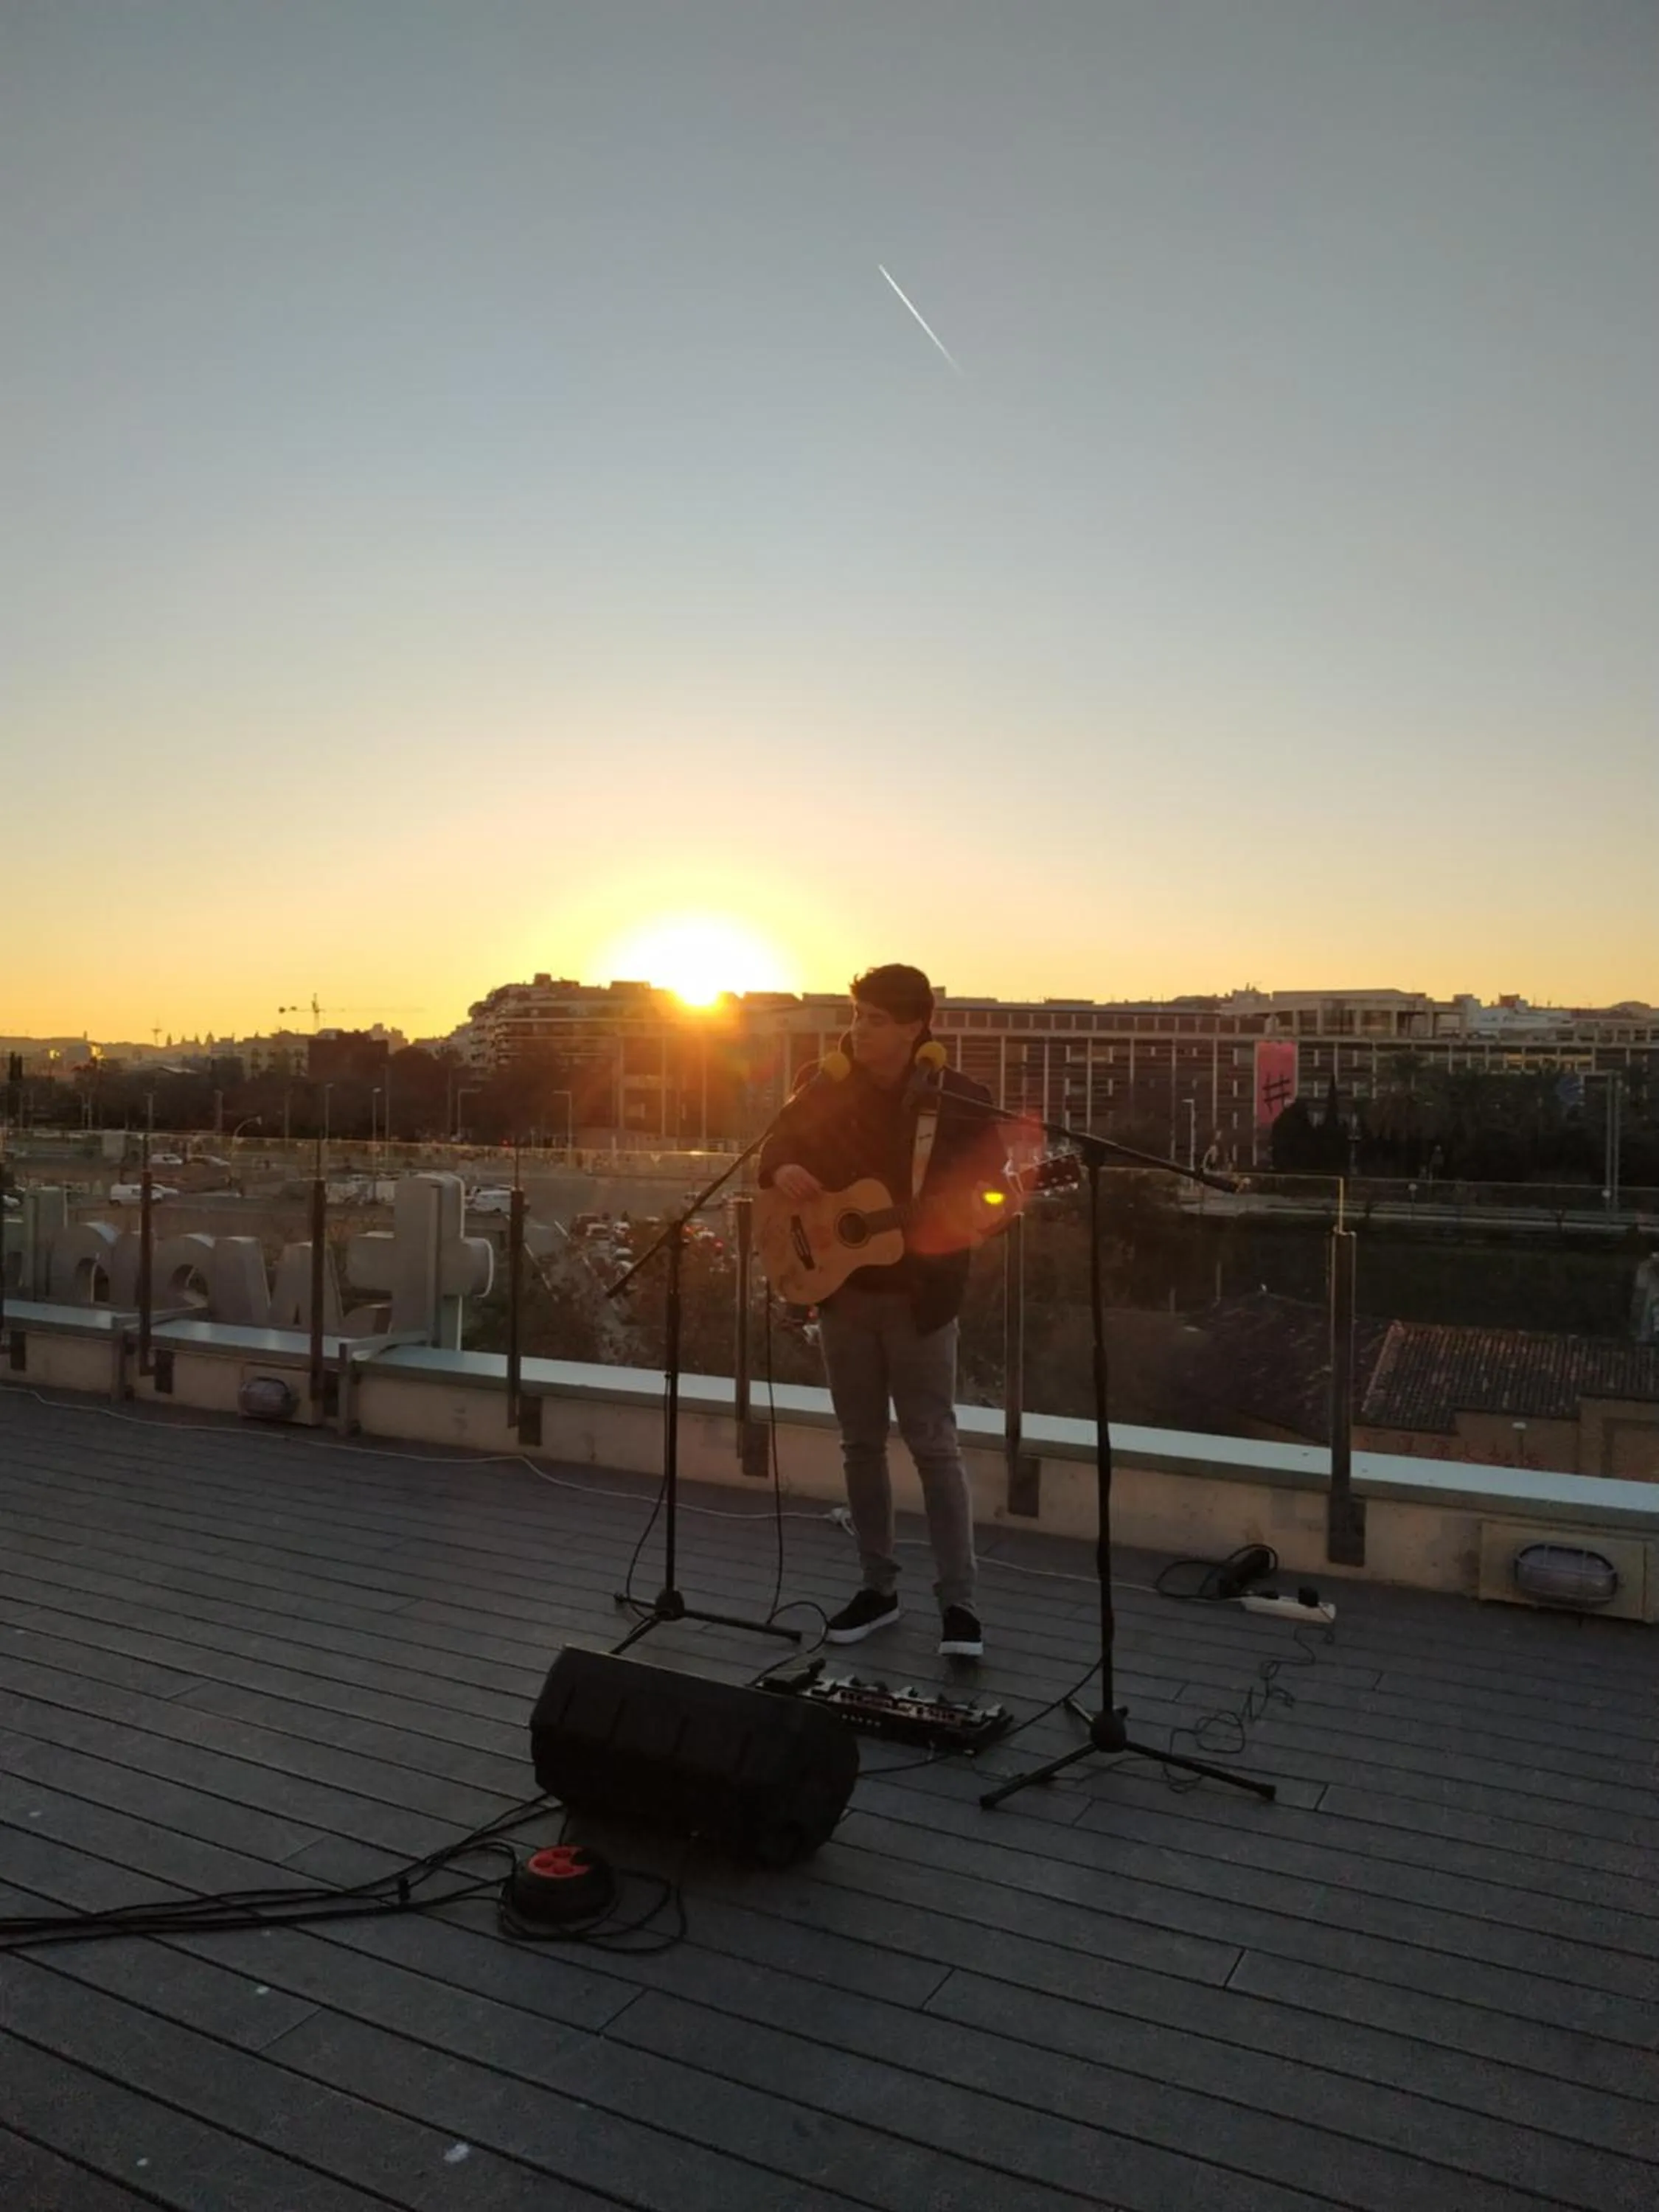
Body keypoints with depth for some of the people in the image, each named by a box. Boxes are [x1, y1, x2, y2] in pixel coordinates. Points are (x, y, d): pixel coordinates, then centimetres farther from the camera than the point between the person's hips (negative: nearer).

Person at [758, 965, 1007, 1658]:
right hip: (841, 1286, 4)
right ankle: (878, 1587, 25)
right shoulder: (824, 1082, 1)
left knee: (934, 1446, 0)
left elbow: (989, 1185, -7)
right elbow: (780, 1141, 11)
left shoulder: (960, 1099, -9)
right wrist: (782, 1169, -12)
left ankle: (960, 1602, 9)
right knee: (861, 1443, 12)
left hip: (918, 1294, -4)